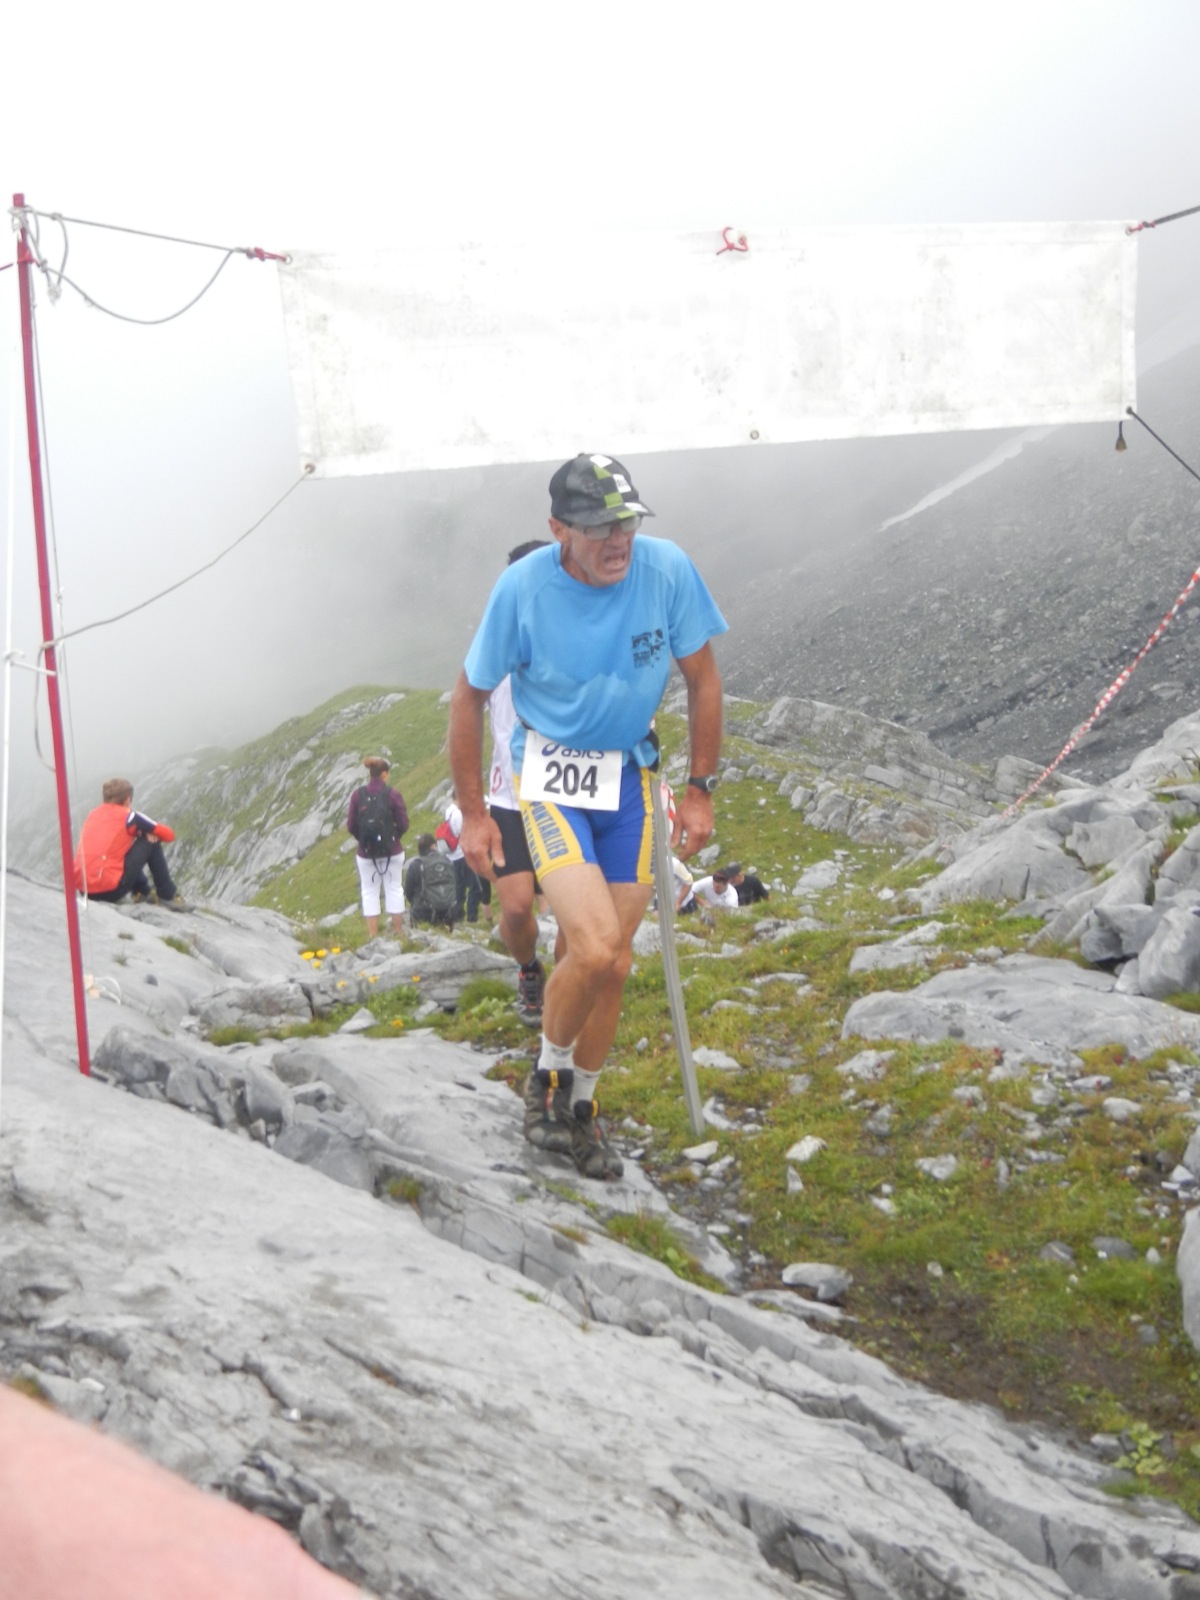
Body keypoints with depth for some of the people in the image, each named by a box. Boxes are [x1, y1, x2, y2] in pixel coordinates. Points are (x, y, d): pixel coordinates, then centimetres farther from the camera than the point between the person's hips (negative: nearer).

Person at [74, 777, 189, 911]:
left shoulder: (92, 815, 15)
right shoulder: (128, 816, 0)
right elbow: (168, 835, 7)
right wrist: (148, 833, 28)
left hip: (83, 889, 7)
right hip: (111, 890, -7)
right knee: (151, 842, 8)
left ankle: (141, 892, 33)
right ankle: (168, 897, 12)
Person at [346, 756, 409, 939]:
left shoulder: (358, 795, -6)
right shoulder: (393, 794, -10)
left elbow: (351, 826, -4)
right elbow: (403, 824, -9)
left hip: (366, 853, 1)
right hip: (392, 851, -1)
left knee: (370, 892, 9)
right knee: (394, 889, 10)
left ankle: (372, 936, 8)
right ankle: (398, 932, 15)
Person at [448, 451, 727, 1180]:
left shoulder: (667, 569, -14)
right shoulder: (523, 588, -18)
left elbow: (702, 677, 0)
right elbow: (470, 696, -5)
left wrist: (701, 790, 1)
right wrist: (473, 813, -3)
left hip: (631, 777, 3)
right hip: (551, 776, -3)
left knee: (614, 963, 6)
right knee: (594, 950, -19)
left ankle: (582, 1104, 28)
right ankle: (548, 1074, 10)